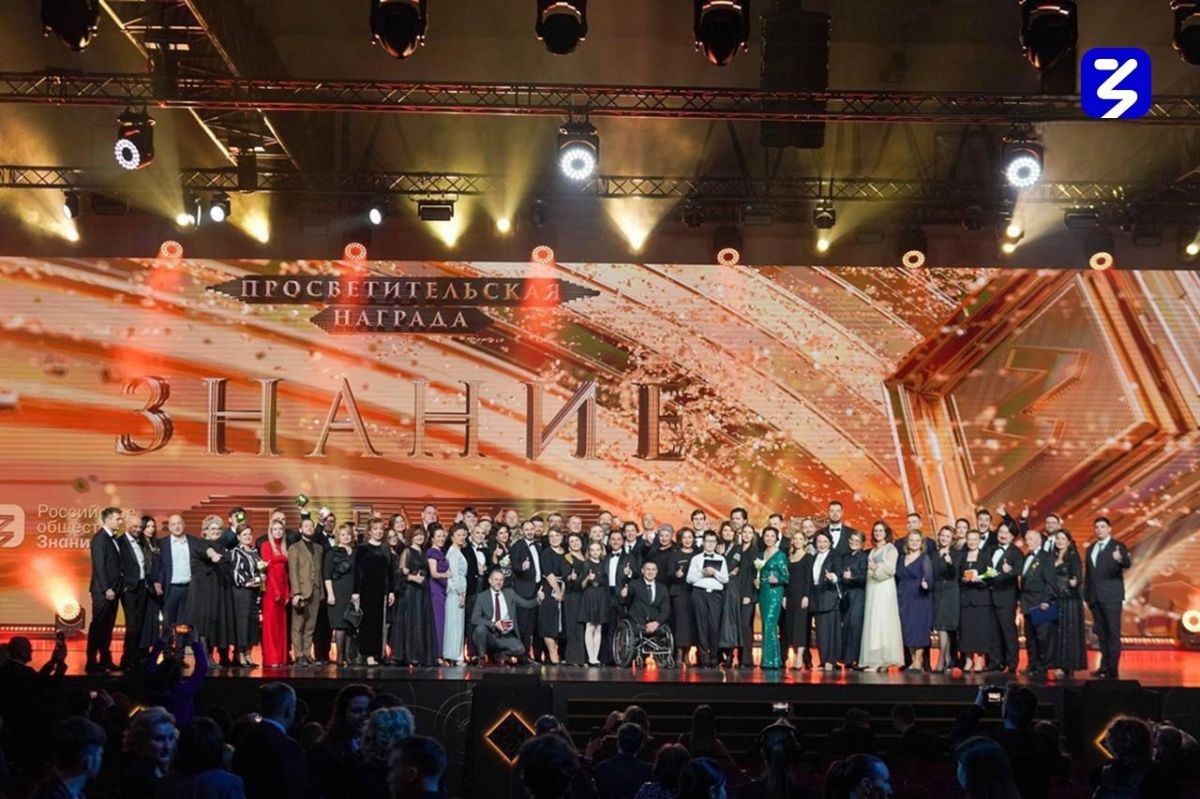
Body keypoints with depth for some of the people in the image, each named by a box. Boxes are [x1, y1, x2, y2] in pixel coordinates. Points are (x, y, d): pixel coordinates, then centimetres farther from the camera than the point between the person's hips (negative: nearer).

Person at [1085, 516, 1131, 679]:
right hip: (1095, 597, 6)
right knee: (1101, 633, 7)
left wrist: (1120, 559, -42)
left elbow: (1127, 563, -19)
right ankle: (1105, 666, 12)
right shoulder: (1091, 548, 16)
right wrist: (1086, 595, 11)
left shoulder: (1118, 547, -2)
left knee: (1113, 633, -7)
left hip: (1111, 597, -6)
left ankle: (1113, 668, -8)